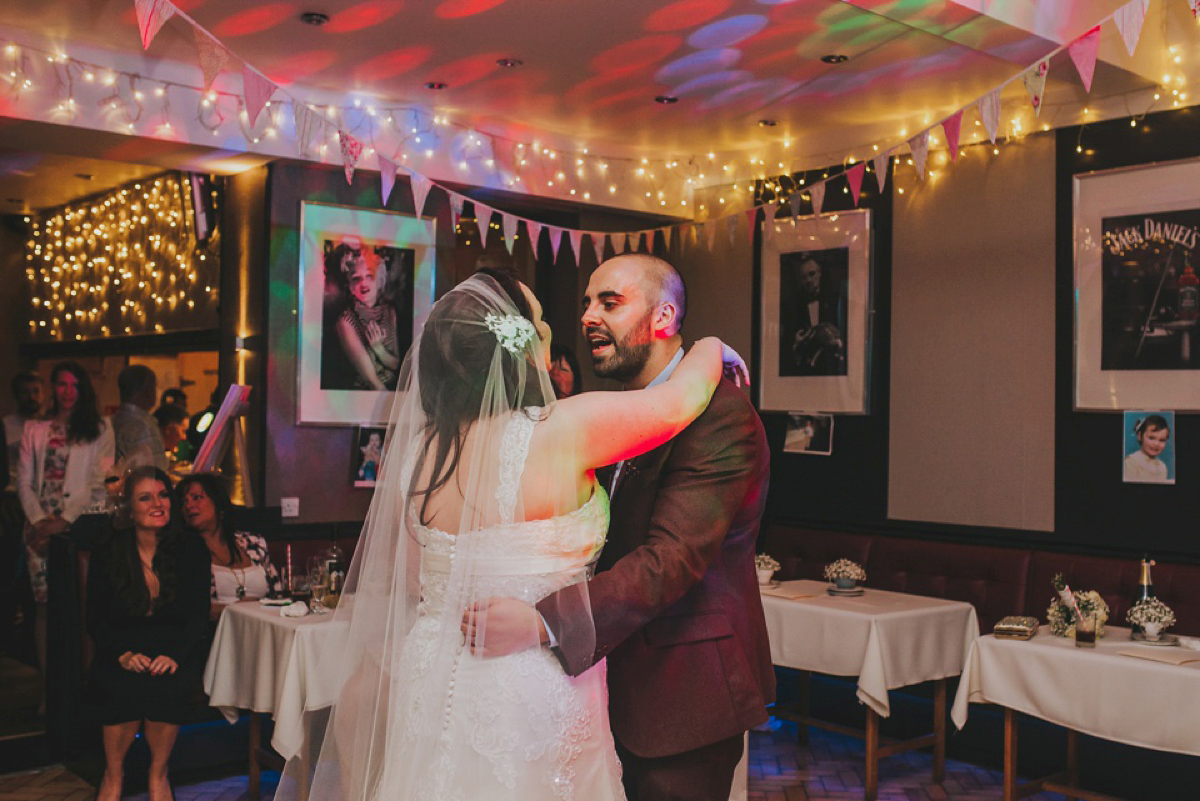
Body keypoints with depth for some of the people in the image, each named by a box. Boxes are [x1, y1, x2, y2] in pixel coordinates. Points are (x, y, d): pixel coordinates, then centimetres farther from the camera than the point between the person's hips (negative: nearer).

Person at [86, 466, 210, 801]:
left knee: (165, 687, -31)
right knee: (123, 688, -30)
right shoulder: (107, 556, 2)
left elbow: (198, 614, 0)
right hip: (122, 651, 0)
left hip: (176, 649, 0)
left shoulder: (191, 550, 2)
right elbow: (96, 621, 4)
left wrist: (174, 654, -18)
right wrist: (123, 654, -16)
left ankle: (158, 774, -13)